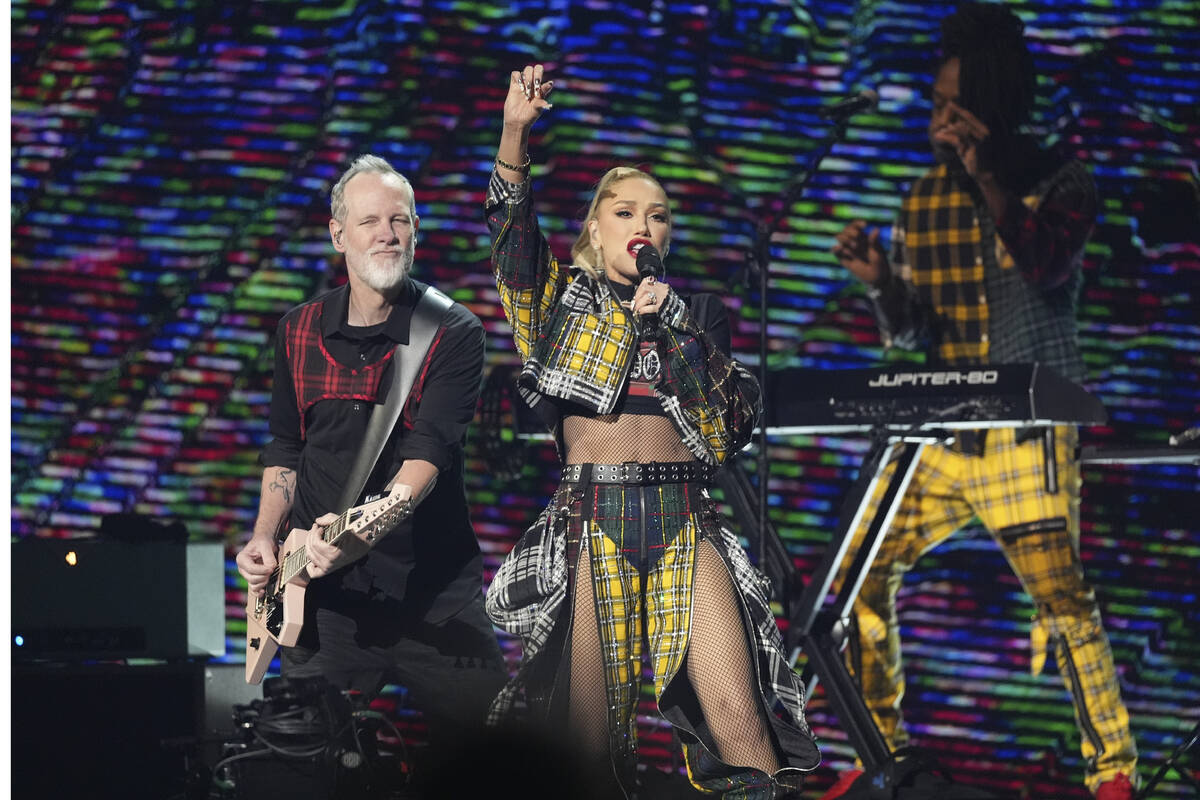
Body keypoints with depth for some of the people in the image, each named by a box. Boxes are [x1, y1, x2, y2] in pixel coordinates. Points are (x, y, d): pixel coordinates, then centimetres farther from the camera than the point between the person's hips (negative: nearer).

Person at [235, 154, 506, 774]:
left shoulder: (453, 333, -6)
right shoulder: (299, 332, 8)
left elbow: (431, 451, -18)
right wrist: (265, 538, 1)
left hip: (432, 588, -3)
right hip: (322, 587, 3)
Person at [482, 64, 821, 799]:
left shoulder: (697, 312, 17)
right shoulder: (564, 299, 13)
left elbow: (740, 415, 7)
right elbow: (512, 230, -3)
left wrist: (677, 325, -1)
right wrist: (515, 131, -16)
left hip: (684, 522, 1)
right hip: (592, 514, -1)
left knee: (740, 723, -13)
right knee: (589, 732, -5)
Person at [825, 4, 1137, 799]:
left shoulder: (1060, 183, -2)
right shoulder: (924, 200, 10)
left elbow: (1046, 268, -22)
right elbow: (911, 332, 10)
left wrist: (986, 175, -24)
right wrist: (881, 282, -10)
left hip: (1028, 428, -5)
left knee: (1060, 593, -15)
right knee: (862, 577, 2)